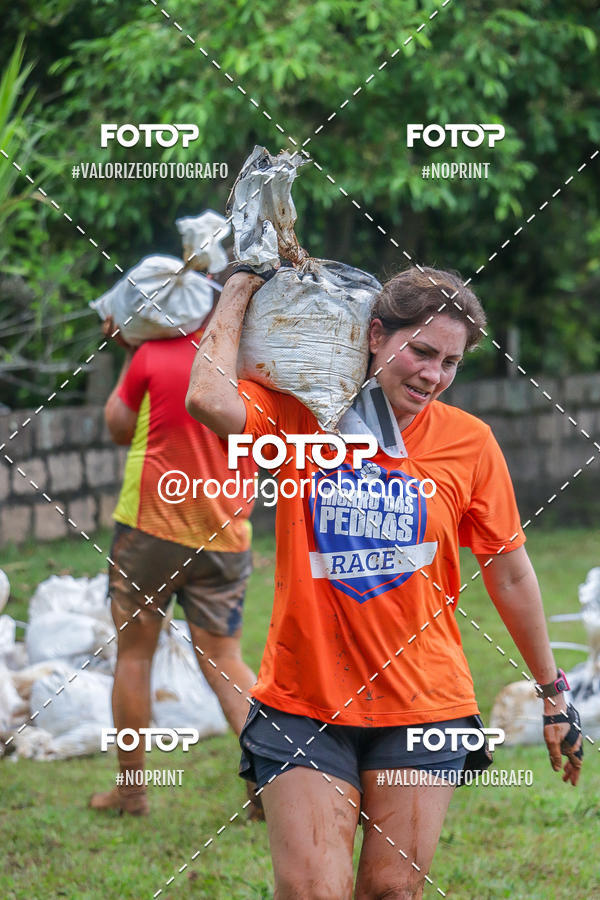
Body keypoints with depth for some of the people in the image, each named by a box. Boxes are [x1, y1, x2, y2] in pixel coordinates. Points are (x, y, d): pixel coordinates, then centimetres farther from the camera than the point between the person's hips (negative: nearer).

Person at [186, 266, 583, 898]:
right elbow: (209, 400, -24)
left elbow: (509, 572, 10)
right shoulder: (299, 413, -3)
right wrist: (239, 294, -10)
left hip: (424, 705, 2)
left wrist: (552, 692, 14)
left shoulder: (469, 443, 1)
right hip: (301, 703, -2)